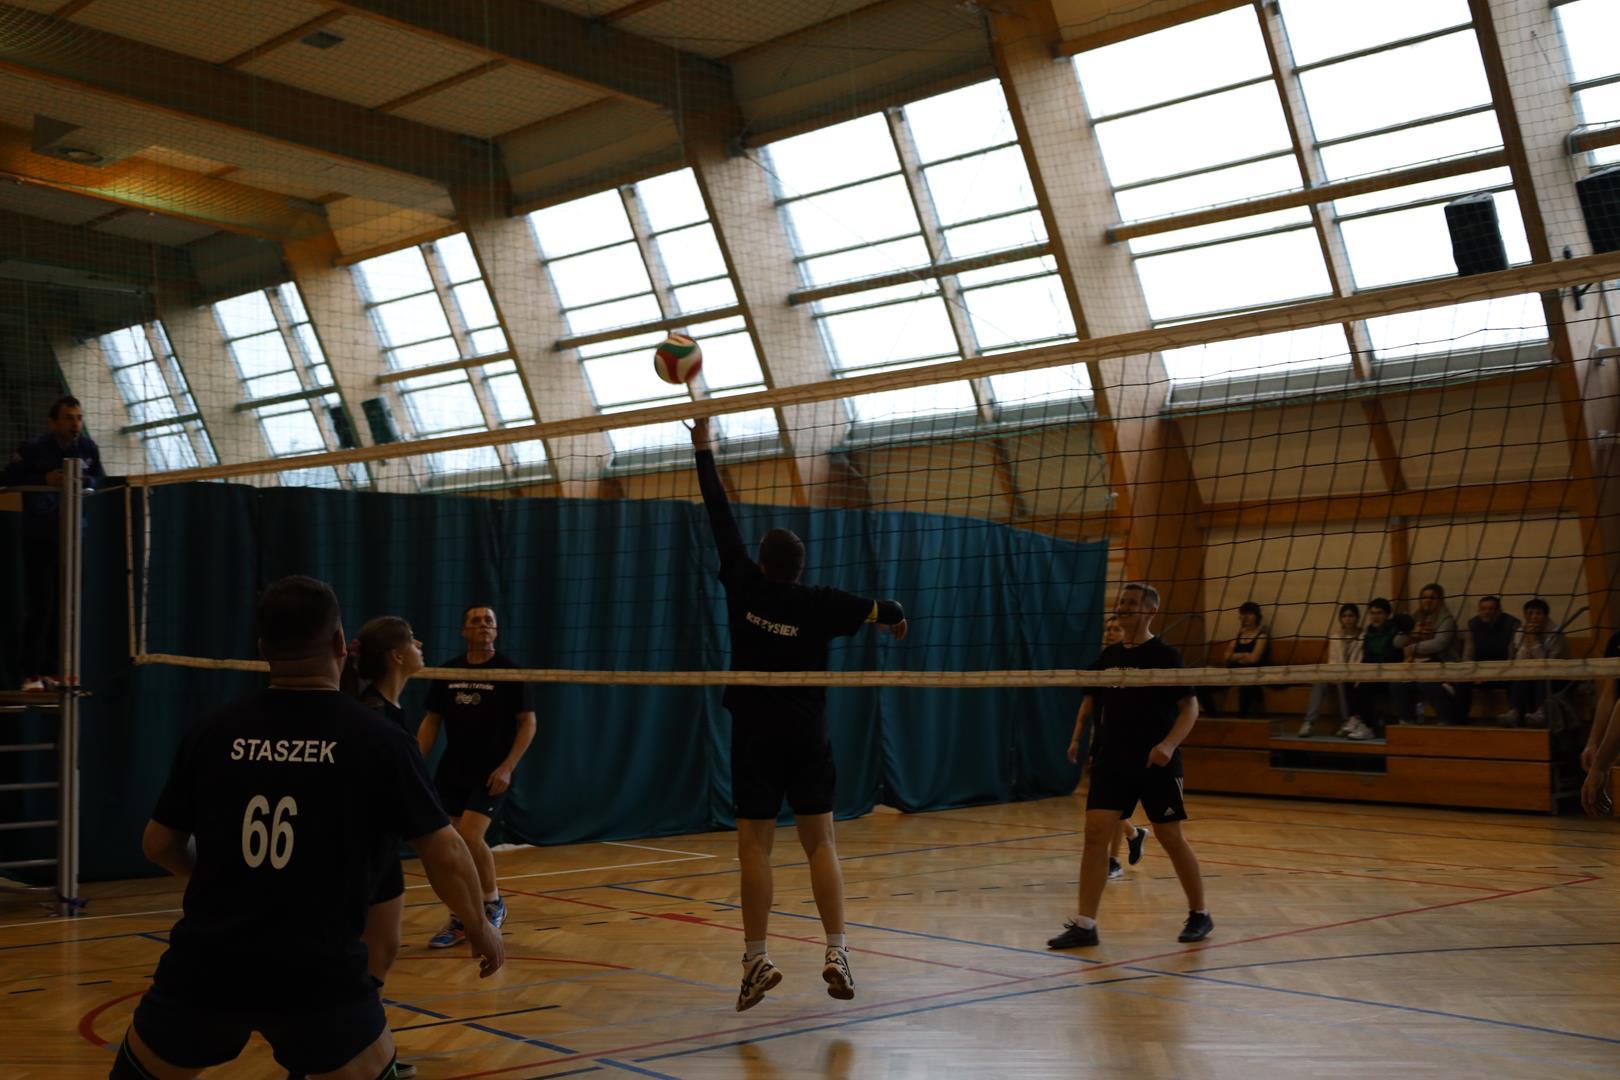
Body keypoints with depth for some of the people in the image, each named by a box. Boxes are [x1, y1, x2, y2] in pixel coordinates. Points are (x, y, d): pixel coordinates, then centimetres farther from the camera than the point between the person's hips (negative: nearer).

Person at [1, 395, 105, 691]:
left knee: (65, 605, 6)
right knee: (40, 604, -8)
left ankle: (52, 669, 15)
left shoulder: (88, 448, -1)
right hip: (39, 537, -4)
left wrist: (84, 480, -15)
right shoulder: (33, 449, -13)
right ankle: (31, 674, -1)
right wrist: (44, 479, -25)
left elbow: (100, 479, 7)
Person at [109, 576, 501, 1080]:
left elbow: (159, 844, 14)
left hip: (206, 965, 3)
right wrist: (480, 928, 14)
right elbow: (445, 854, -4)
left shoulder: (211, 733, 2)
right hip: (321, 974, -2)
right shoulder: (379, 738, -6)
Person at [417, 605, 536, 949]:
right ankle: (459, 919, 18)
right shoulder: (447, 673, 5)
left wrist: (507, 767, -15)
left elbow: (528, 723, -6)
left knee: (470, 837, -17)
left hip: (490, 773, -4)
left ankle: (492, 902, 7)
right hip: (452, 772, 4)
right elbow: (431, 721, 11)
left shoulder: (510, 671, -6)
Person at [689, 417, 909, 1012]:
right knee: (819, 840, 4)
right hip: (807, 735, 1)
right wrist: (897, 616, 36)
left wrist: (703, 451, 7)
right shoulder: (818, 604, -3)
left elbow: (722, 518, 0)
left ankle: (756, 959, -3)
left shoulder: (745, 587, -5)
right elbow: (879, 609, 12)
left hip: (754, 735, -1)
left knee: (755, 846, 0)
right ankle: (836, 952, -3)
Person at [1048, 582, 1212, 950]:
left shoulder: (1164, 656, -7)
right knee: (1095, 833, -6)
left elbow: (1190, 707, -9)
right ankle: (1085, 924, -3)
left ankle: (1199, 914, 24)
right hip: (1113, 761, 5)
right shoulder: (1107, 657, 9)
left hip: (1156, 764, -5)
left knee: (1170, 838, 4)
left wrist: (1169, 744, -23)